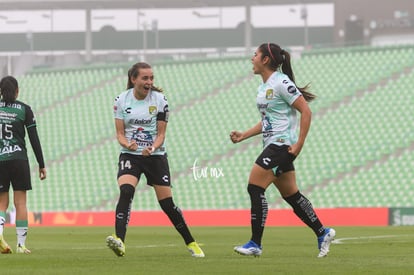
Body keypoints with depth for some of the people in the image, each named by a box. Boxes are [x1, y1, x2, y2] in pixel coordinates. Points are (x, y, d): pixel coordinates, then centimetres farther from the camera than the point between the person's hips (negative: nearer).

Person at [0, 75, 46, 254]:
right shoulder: (24, 109, 1)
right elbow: (34, 139, 0)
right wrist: (41, 164, 6)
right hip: (18, 158, -1)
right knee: (20, 202, 3)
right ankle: (21, 244, -1)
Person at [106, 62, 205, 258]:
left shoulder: (160, 100, -3)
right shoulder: (121, 100, -1)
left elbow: (161, 134, -3)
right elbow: (120, 133, 0)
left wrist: (152, 148, -23)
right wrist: (127, 144, -22)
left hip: (155, 155, 0)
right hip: (130, 155, 0)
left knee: (167, 203, 2)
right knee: (125, 192, -26)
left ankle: (191, 243, 20)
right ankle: (119, 241, -38)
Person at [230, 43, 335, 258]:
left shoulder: (281, 83, -13)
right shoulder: (263, 86, 15)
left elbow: (306, 112, -15)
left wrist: (299, 144, -18)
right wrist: (243, 136, 13)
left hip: (281, 144, -10)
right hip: (272, 145, 10)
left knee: (255, 188, -12)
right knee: (290, 194, 11)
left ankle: (255, 244, -10)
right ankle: (322, 233, 19)